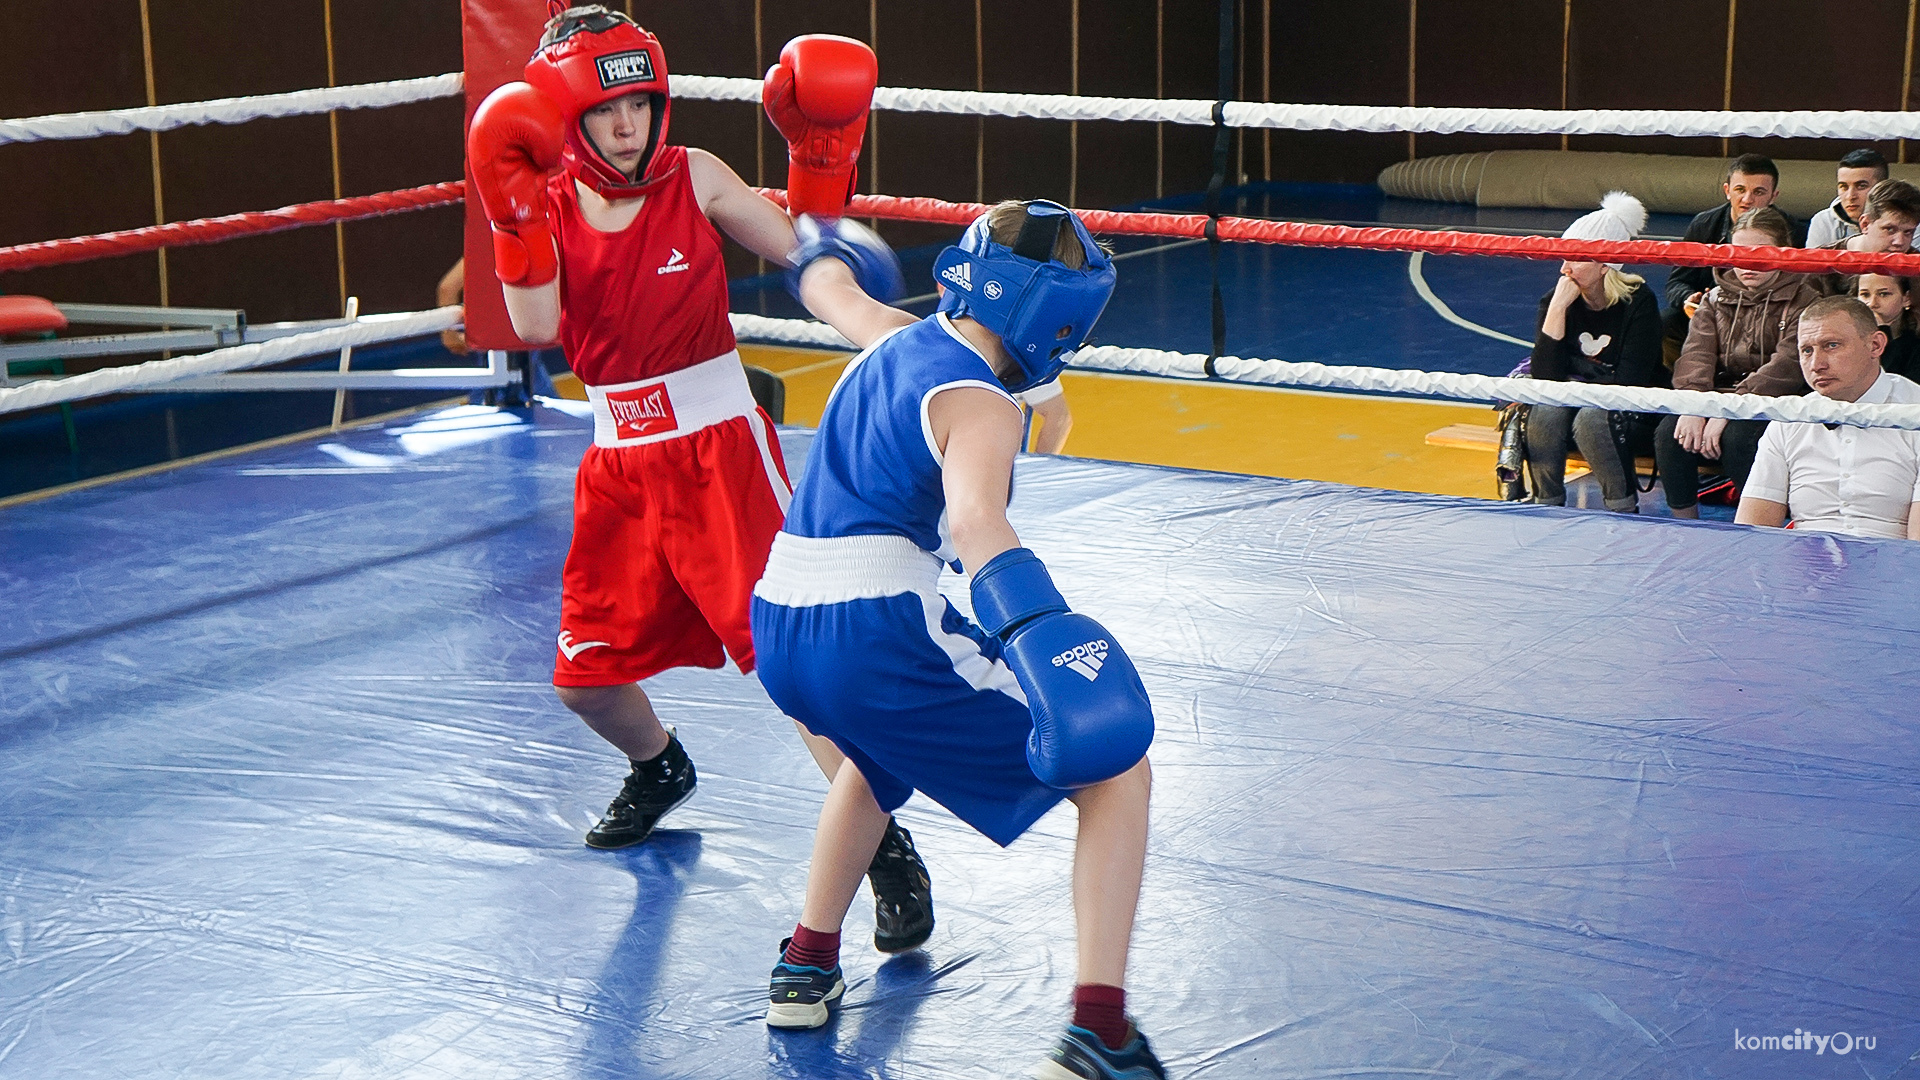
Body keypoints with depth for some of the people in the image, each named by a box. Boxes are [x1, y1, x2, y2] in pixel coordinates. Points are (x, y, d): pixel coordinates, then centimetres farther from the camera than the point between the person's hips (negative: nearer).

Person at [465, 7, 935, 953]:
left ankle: (888, 848, -6)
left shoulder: (693, 178, -4)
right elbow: (536, 328, -16)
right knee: (586, 675, 11)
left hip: (721, 448, -4)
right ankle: (660, 771, 44)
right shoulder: (544, 205, 0)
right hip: (621, 465, 4)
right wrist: (515, 210, -24)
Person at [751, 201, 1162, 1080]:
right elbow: (976, 519, -28)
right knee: (1116, 773, -1)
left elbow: (828, 290, 42)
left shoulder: (896, 339, 18)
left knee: (880, 750, 42)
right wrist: (1040, 632, -43)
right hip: (877, 634, -9)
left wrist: (820, 256, 66)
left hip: (778, 630, 9)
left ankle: (807, 968, 44)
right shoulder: (977, 403, -7)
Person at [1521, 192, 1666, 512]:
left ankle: (1625, 511, -17)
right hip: (1581, 402, 3)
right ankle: (1547, 508, -14)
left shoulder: (1637, 301, -16)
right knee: (1545, 411, -28)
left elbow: (1629, 383, -19)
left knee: (1590, 418, -33)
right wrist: (1557, 307, -22)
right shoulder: (1555, 300, -6)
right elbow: (1544, 377, -17)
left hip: (1636, 416, -3)